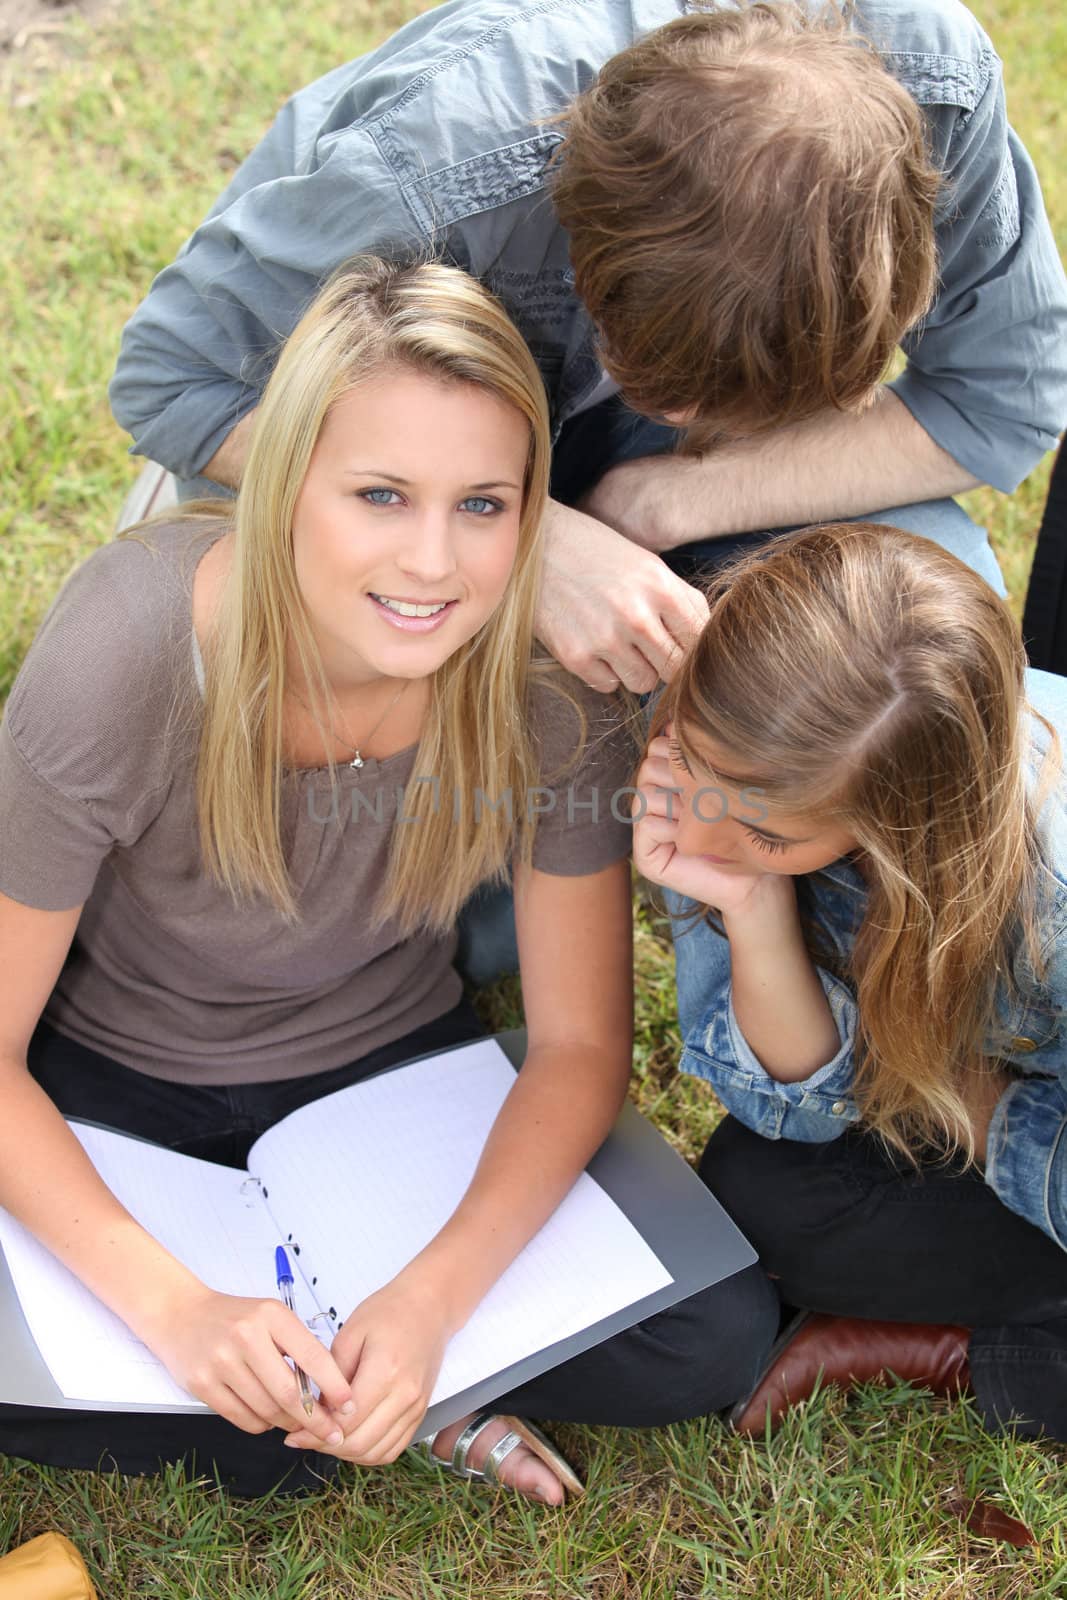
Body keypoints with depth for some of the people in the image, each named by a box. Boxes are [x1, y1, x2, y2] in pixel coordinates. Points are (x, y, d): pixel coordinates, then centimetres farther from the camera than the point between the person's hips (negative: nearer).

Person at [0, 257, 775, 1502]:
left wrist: (436, 1297, -30)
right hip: (112, 1075, -1)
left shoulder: (546, 673, -24)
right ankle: (417, 1409, -8)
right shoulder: (116, 662, -30)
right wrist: (171, 1305, -35)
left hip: (386, 1062, 2)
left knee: (711, 1342, -16)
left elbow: (577, 1042, -14)